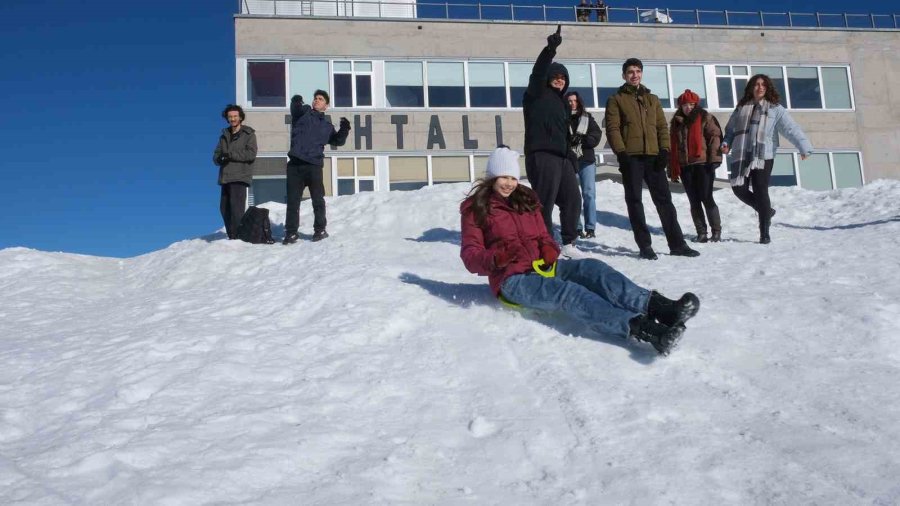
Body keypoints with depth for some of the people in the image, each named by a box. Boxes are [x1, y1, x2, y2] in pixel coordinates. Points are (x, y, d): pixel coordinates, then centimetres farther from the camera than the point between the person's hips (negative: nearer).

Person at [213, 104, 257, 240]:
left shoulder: (248, 134, 4)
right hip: (225, 176, 6)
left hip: (240, 176, -6)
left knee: (236, 207, -16)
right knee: (224, 208, 5)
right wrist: (219, 159, -7)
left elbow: (251, 154, -9)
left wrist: (230, 155, -15)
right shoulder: (224, 135, 21)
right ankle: (231, 236, 13)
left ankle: (237, 236, -16)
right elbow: (216, 155, 17)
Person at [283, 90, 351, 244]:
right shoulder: (303, 112, 12)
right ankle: (291, 232, 10)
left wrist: (344, 129, -7)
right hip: (295, 164, -1)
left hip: (314, 165, 1)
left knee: (318, 200, 5)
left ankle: (320, 229, 18)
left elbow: (338, 141, 11)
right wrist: (296, 102, -29)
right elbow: (295, 109, -8)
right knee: (293, 200, 3)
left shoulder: (327, 125, 18)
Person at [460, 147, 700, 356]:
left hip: (544, 267, 6)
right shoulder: (475, 208, 0)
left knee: (592, 268, -25)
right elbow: (470, 256, -6)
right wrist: (495, 259, -29)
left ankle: (656, 306, -47)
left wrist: (550, 249, -7)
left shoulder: (526, 199, 16)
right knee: (568, 292, -34)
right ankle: (643, 329, -57)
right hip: (513, 279, -6)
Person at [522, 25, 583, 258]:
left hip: (562, 157, 9)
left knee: (572, 199, 9)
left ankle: (568, 244, 19)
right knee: (545, 203, -10)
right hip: (541, 155, -8)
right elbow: (538, 71, -18)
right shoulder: (537, 94, 2)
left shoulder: (562, 102, 24)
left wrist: (570, 157, 22)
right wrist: (550, 49, -33)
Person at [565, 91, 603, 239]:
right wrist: (569, 140, -21)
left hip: (586, 160, 2)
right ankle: (576, 228, 4)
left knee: (589, 194, -2)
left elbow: (596, 135, 2)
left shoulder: (587, 118, 13)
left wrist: (582, 139, -14)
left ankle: (590, 228, 1)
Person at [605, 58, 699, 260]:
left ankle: (677, 243, 7)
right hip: (630, 157, -3)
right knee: (634, 201, -2)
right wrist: (621, 152, -16)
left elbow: (662, 126, 14)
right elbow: (612, 128, -3)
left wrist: (664, 149, -1)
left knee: (664, 199, 3)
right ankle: (645, 246, 2)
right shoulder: (616, 100, 7)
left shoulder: (652, 99, 20)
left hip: (653, 156, 3)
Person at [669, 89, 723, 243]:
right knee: (694, 201, 5)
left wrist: (714, 159, -15)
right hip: (685, 167, 5)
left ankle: (716, 231, 2)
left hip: (703, 164, -5)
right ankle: (701, 232, 10)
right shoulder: (676, 122, 16)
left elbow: (715, 137, -6)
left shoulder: (705, 118, 1)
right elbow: (672, 145, 18)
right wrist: (673, 168, 13)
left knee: (706, 198, -6)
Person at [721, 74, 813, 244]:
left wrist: (804, 147, -19)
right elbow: (730, 129, 20)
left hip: (763, 157, -3)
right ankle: (766, 211, 25)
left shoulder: (775, 109, 3)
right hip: (741, 156, 3)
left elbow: (791, 128, -7)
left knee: (760, 192, -8)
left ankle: (764, 233, 2)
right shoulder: (741, 108, 13)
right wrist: (726, 143, 1)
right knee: (739, 189, -3)